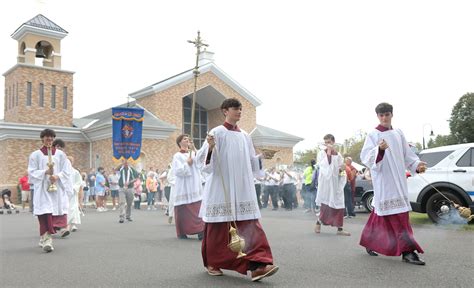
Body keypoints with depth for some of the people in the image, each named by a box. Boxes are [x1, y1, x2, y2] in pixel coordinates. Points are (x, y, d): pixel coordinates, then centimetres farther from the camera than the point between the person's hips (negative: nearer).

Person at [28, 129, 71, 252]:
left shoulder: (60, 154, 9)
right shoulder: (35, 155, 4)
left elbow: (66, 171, 5)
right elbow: (32, 172, -1)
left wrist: (57, 176, -14)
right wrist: (45, 172, -16)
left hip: (57, 188, 3)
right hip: (42, 188, -2)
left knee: (56, 213, 2)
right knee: (45, 214, -14)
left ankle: (44, 238, 20)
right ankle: (47, 240, -16)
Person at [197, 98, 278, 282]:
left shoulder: (245, 136, 13)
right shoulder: (217, 133, -4)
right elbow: (203, 160, -9)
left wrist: (262, 156, 3)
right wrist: (210, 147, -27)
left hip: (243, 189, 5)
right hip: (221, 189, -5)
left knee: (250, 225, -7)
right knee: (219, 227, 3)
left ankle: (257, 265, -13)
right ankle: (212, 263, 22)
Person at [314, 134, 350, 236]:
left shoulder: (338, 155, 10)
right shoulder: (321, 153, -1)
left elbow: (341, 169, 17)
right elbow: (323, 165, -18)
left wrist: (342, 170, -7)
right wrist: (329, 152, -18)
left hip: (336, 182, 4)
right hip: (325, 182, -3)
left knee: (339, 204, -1)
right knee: (325, 203, 0)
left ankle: (339, 228, 2)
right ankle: (318, 222, 23)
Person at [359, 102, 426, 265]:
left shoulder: (398, 134, 13)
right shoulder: (373, 135, -4)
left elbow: (407, 155, 14)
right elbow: (365, 157, -14)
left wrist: (417, 165, -4)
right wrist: (379, 149, -33)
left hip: (398, 180, 6)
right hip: (383, 180, -6)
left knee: (380, 213, 13)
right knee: (396, 215, -10)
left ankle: (369, 242, 27)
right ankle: (407, 251, -10)